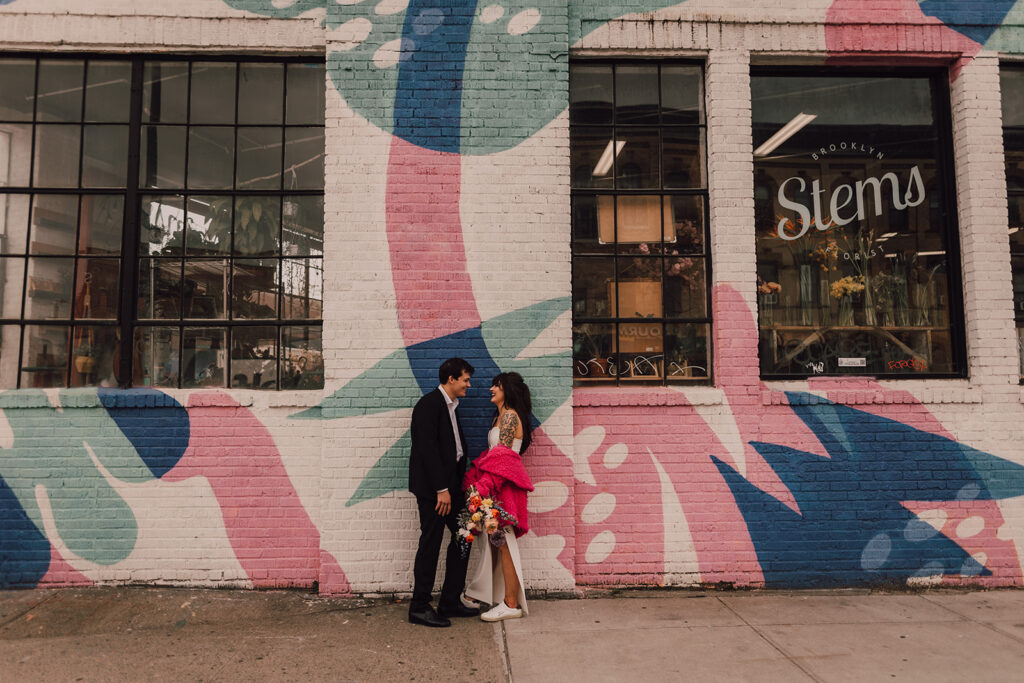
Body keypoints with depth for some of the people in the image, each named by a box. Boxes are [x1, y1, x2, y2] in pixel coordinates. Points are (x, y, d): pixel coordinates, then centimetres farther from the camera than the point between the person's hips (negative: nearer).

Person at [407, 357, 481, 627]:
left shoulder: (451, 406, 16)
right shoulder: (429, 404, -14)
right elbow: (427, 449, -21)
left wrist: (458, 485, 11)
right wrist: (441, 489, -22)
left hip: (449, 485, 10)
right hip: (432, 487, -10)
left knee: (463, 538, 11)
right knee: (430, 544, -2)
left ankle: (450, 602, 22)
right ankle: (419, 608, 11)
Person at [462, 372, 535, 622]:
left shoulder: (510, 415, -11)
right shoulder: (500, 417, 18)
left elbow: (502, 455, -17)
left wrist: (484, 486, -18)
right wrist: (476, 480, 12)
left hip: (504, 484, -9)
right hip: (498, 483, 9)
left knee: (503, 542, -5)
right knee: (496, 541, 13)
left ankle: (511, 604, 2)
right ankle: (490, 594, 23)